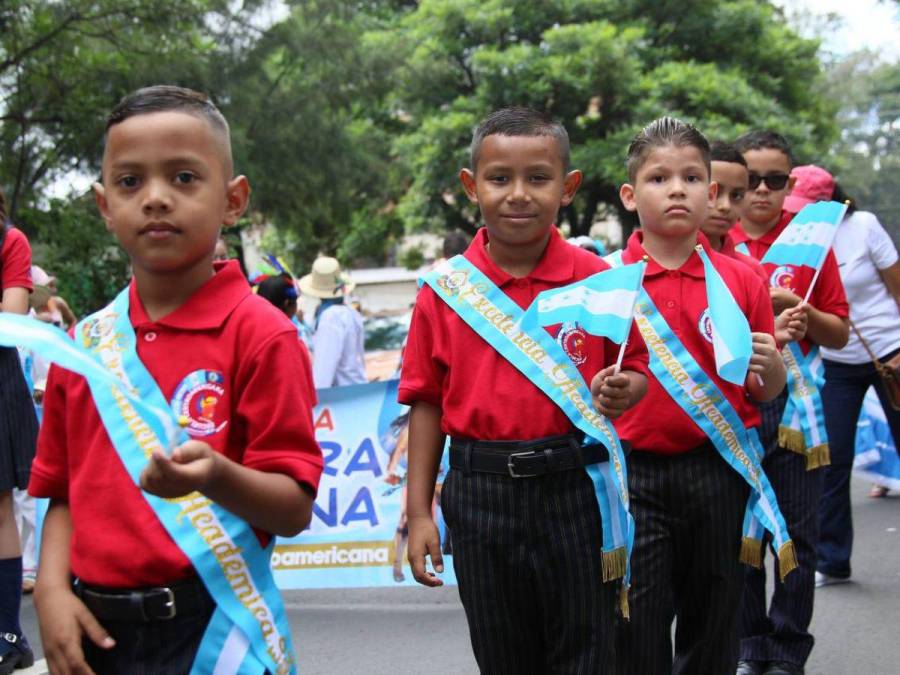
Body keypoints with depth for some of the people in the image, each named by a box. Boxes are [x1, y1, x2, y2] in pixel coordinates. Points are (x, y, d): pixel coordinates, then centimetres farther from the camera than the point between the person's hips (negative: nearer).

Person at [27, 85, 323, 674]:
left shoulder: (260, 333, -10)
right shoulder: (87, 344, 4)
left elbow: (295, 509, -12)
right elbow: (65, 494, 10)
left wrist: (217, 476, -29)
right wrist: (53, 592, -5)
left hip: (207, 627, -4)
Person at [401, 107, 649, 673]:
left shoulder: (597, 280, -4)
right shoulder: (444, 290, -2)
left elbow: (636, 369, 6)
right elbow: (428, 402, 3)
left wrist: (622, 392, -18)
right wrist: (419, 513, 2)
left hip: (575, 489, -1)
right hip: (481, 496, 1)